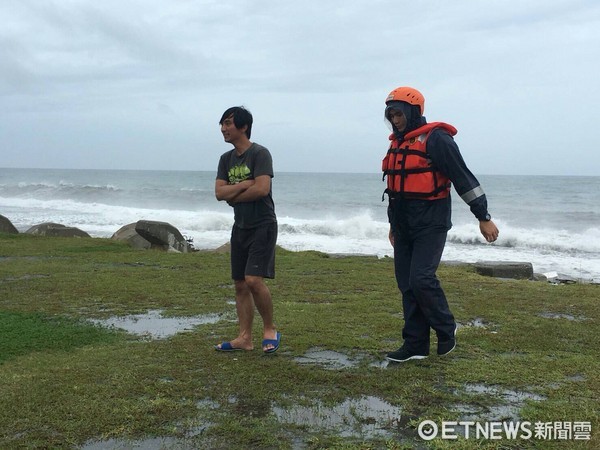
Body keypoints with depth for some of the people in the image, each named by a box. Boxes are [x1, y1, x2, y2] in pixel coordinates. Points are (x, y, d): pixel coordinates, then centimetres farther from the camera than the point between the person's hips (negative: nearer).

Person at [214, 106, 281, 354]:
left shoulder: (259, 154, -10)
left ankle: (270, 330, 2)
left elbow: (262, 189, -23)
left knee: (254, 280, -18)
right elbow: (219, 192, 1)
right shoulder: (226, 159, 11)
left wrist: (233, 196, -9)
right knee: (240, 284, 7)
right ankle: (245, 338, 14)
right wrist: (244, 185, -14)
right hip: (240, 226, 8)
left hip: (262, 225, -8)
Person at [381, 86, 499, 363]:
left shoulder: (436, 139, -11)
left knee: (422, 279, -15)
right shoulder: (397, 143, 15)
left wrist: (484, 218, -12)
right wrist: (393, 223, 28)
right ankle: (416, 344, 14)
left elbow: (464, 179, -12)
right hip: (404, 226, 8)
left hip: (431, 224, -8)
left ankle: (446, 330, 9)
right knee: (407, 285, 6)